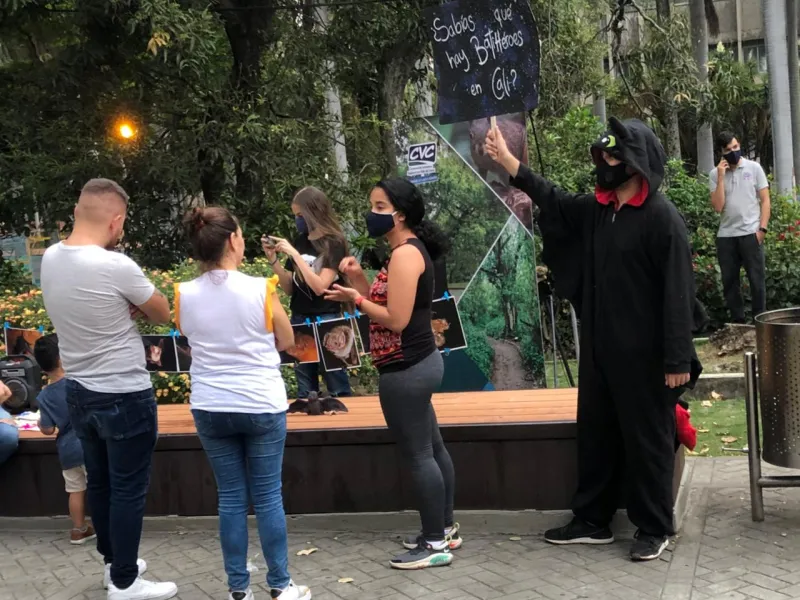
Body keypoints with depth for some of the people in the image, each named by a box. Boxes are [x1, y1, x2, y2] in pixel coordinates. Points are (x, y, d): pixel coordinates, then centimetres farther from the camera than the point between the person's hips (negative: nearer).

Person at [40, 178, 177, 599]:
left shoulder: (50, 259, -2)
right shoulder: (116, 267, -25)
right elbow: (163, 314, -10)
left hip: (78, 393, 8)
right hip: (124, 397, -7)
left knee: (98, 482, 20)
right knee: (128, 490, 5)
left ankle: (113, 562, 35)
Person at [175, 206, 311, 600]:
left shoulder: (185, 295, -5)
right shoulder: (260, 289, -13)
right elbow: (287, 341, 1)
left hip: (210, 409, 3)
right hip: (262, 407, -2)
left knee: (231, 498, 11)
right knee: (268, 497, 8)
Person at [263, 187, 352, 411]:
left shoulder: (333, 243, -9)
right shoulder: (299, 241, 8)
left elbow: (320, 286, -19)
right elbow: (290, 288, 12)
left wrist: (294, 254, -19)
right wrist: (273, 259, -1)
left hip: (326, 321, -6)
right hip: (299, 319, 6)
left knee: (337, 386, 1)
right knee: (305, 388, 11)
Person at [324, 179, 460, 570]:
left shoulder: (405, 254, -18)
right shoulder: (409, 250, 14)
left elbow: (397, 319, -22)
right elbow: (390, 306, 13)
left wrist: (355, 299, -12)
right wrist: (360, 281, 4)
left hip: (406, 370, -11)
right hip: (418, 364, 11)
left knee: (418, 456, -3)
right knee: (431, 449, 17)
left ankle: (435, 544, 6)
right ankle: (444, 529, 28)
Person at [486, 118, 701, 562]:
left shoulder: (662, 218, -15)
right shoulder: (597, 209, 6)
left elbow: (678, 293, -17)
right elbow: (554, 201, 21)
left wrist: (678, 360, -20)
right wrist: (506, 159, 14)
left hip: (644, 355, -8)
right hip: (599, 349, 8)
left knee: (647, 439, 5)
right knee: (595, 434, 15)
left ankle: (654, 528, 19)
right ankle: (593, 520, 28)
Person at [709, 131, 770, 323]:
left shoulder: (754, 167, 4)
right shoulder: (715, 174, 5)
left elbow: (765, 200, 3)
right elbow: (718, 206, -4)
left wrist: (762, 229, -7)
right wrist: (721, 177, -9)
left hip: (750, 233, -2)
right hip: (725, 235, 2)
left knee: (757, 280, 1)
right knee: (729, 282, 6)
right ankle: (737, 322, 15)